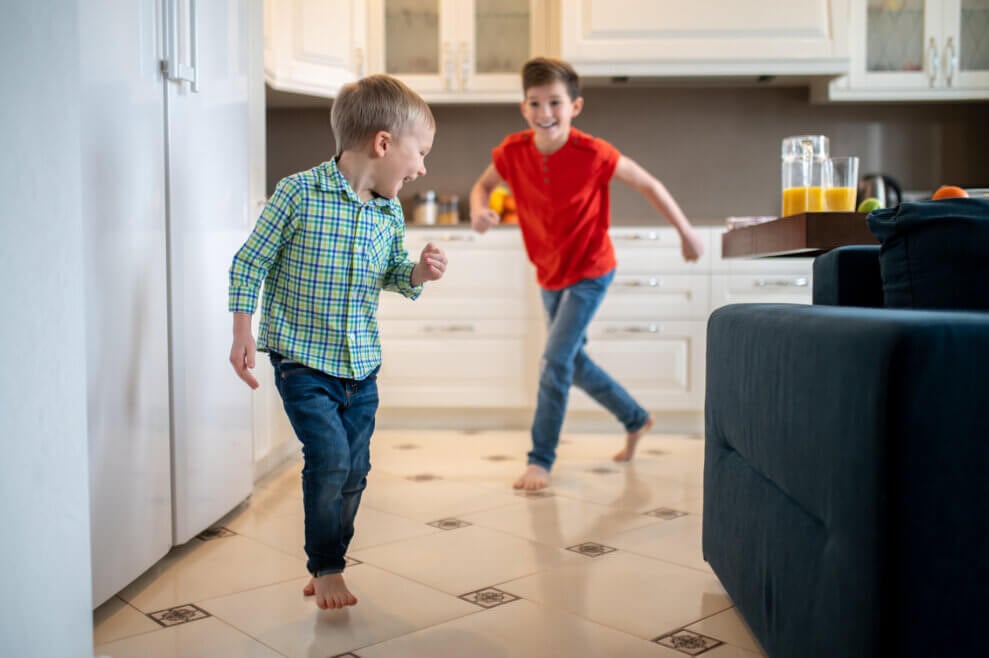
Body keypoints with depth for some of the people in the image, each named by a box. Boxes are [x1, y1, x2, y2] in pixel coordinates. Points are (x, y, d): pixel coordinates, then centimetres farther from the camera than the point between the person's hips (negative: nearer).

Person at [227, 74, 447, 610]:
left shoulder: (390, 212, 3)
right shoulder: (297, 194, -13)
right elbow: (250, 263, -7)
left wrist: (419, 272, -5)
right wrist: (242, 335, -10)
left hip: (362, 366, 6)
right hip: (303, 361, -6)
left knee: (354, 472, 10)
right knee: (329, 460, -13)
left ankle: (327, 569, 29)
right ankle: (325, 570, 9)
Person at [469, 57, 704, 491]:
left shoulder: (592, 154, -24)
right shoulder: (512, 151, -13)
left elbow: (649, 185, -11)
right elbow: (483, 185, 5)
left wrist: (686, 232, -5)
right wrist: (479, 210, -18)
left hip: (589, 272, -6)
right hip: (549, 275, 6)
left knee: (556, 360, -14)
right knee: (573, 362, 17)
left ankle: (541, 460, 0)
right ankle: (636, 419, 39)